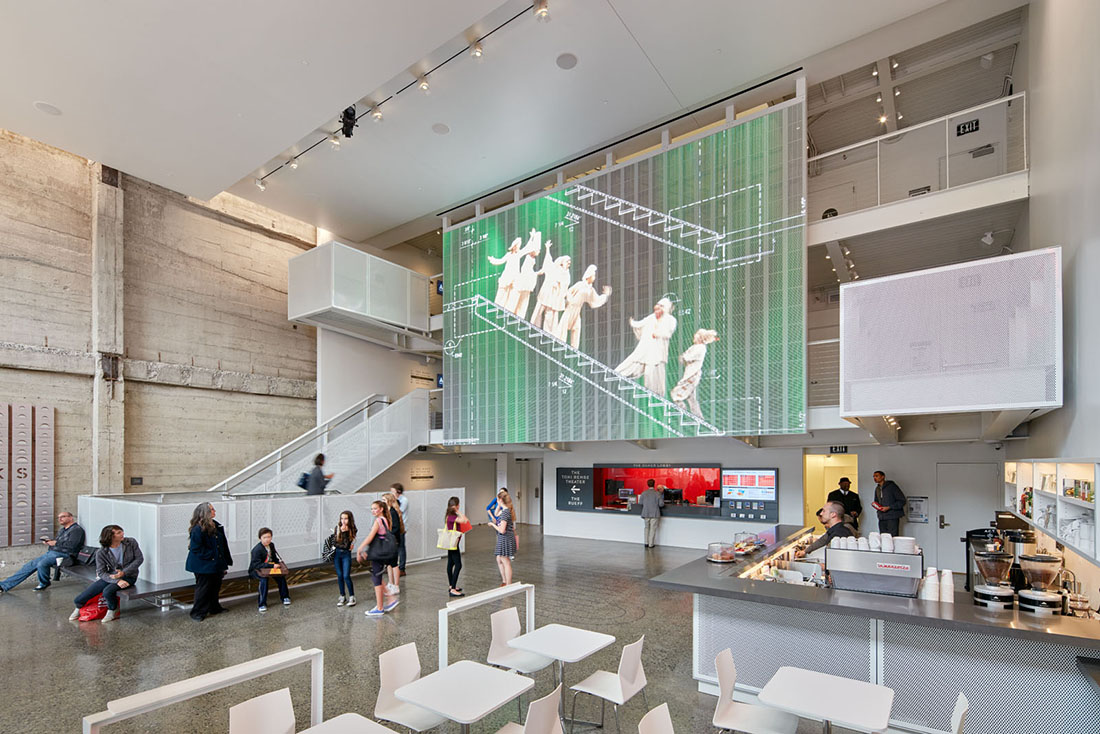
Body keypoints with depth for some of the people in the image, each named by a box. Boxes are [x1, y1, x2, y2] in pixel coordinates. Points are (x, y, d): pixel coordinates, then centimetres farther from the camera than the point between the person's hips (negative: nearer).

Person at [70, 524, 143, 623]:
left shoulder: (131, 542, -9)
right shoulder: (101, 553, -10)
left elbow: (139, 558, -7)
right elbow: (101, 572, -11)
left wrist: (124, 572, -20)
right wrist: (117, 581, -27)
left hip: (128, 576, -2)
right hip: (110, 576, 3)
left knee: (107, 591, -29)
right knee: (79, 600, -3)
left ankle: (112, 610, 2)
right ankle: (79, 608, 35)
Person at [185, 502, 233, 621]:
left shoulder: (216, 525, 6)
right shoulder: (198, 529, -19)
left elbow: (223, 544, 11)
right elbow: (196, 548, -21)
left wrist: (225, 562, 11)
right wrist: (211, 555, -20)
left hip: (216, 565, 8)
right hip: (203, 566, -8)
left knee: (216, 586, 18)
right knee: (203, 588, 2)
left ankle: (214, 607, 34)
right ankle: (198, 613, 16)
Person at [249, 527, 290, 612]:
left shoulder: (271, 545, 1)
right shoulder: (257, 549, -22)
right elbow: (257, 565, -28)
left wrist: (278, 562, -5)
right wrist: (272, 565, -33)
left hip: (270, 567, 6)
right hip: (255, 570, -6)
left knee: (281, 575, -19)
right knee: (264, 579, -35)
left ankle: (285, 597, -3)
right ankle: (262, 604, -23)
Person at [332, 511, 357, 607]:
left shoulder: (352, 530, -7)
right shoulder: (337, 528, 0)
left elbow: (347, 545, -16)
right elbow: (334, 542, -4)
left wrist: (345, 532, -21)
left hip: (346, 554, -3)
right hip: (336, 554, 3)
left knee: (346, 576, -9)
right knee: (339, 576, 6)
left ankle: (352, 597, 3)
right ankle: (342, 596, 18)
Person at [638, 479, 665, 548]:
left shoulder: (644, 493, -4)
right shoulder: (658, 493, -10)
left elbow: (640, 503, 1)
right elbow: (661, 504, -9)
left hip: (646, 514, 3)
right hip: (655, 514, -2)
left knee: (647, 528, 18)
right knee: (653, 529, 6)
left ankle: (646, 543, 20)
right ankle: (651, 544, 8)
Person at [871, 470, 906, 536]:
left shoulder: (891, 486, -5)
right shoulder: (877, 489, 16)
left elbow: (902, 501, -8)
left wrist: (889, 507, -15)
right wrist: (875, 505, 6)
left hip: (892, 518, -6)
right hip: (882, 518, 6)